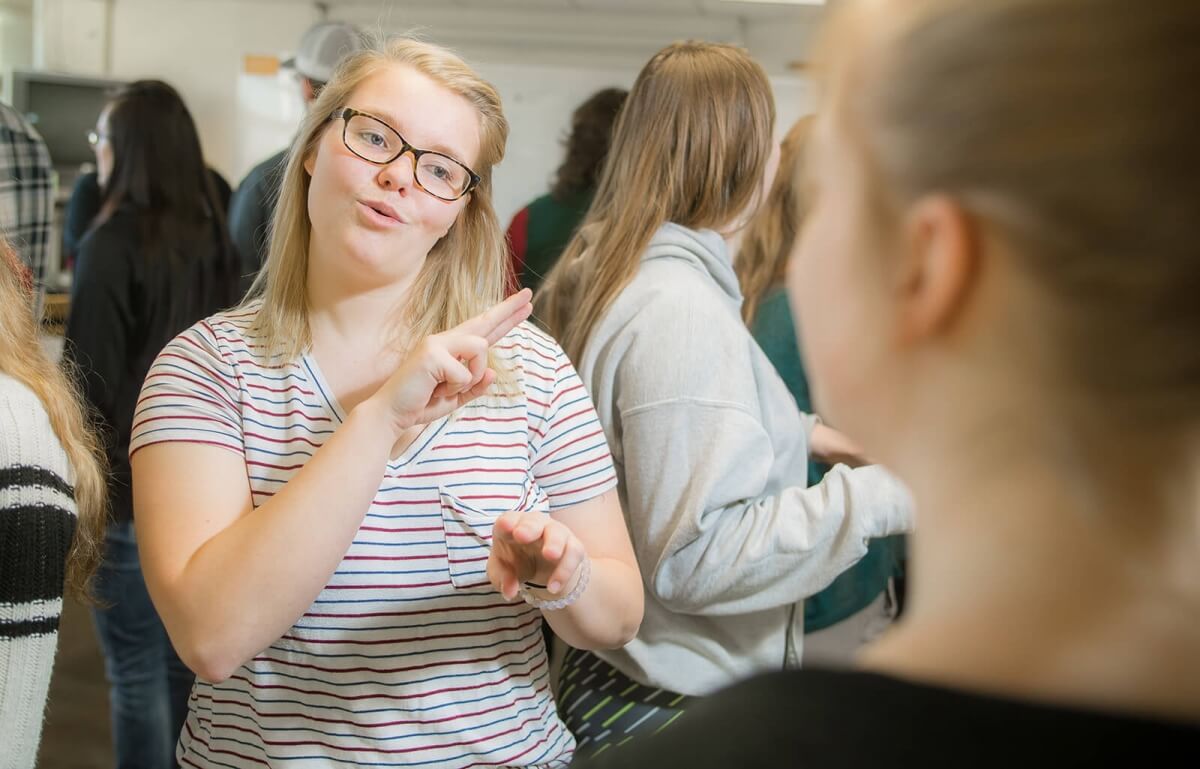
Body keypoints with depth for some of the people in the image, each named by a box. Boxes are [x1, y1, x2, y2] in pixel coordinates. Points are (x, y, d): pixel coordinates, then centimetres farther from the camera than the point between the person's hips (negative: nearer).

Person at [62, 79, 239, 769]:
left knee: (135, 667, 1)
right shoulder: (213, 236, 7)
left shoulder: (114, 243, -15)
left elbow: (91, 375, -14)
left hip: (129, 481, -7)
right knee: (181, 653, 17)